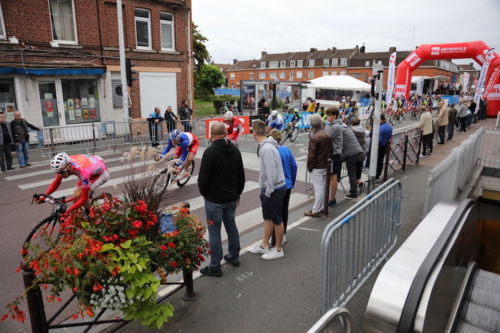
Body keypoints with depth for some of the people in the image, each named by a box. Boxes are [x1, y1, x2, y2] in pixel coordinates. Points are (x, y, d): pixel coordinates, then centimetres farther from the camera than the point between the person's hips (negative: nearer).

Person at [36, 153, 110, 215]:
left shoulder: (83, 172, -42)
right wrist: (43, 197, -18)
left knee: (79, 195, -20)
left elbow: (84, 198, -33)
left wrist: (68, 212, -38)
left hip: (101, 173, -7)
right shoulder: (63, 165, -24)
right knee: (76, 195, 1)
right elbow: (56, 182, -7)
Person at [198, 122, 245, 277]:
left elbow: (203, 178, -17)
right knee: (231, 225, 20)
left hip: (214, 198, -6)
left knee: (214, 231, 2)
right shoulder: (235, 150, 3)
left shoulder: (210, 151, -17)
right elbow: (241, 175, 8)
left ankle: (215, 267, 11)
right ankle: (234, 257, 33)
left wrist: (204, 193, 2)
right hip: (231, 197, 6)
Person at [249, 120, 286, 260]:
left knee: (277, 220, 6)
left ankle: (278, 250, 22)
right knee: (268, 218, 19)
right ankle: (264, 246, 33)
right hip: (269, 188, 10)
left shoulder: (267, 148, -24)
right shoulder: (267, 145, 6)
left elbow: (272, 173, -26)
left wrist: (268, 192, -18)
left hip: (274, 189, -10)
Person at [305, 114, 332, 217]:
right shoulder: (327, 135, 5)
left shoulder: (314, 137, -18)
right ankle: (321, 207, 25)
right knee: (323, 187, 14)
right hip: (325, 165, 8)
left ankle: (316, 211, 4)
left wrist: (309, 166, -8)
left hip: (317, 167, -8)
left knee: (318, 188, -3)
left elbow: (312, 154, -18)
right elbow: (331, 150, 11)